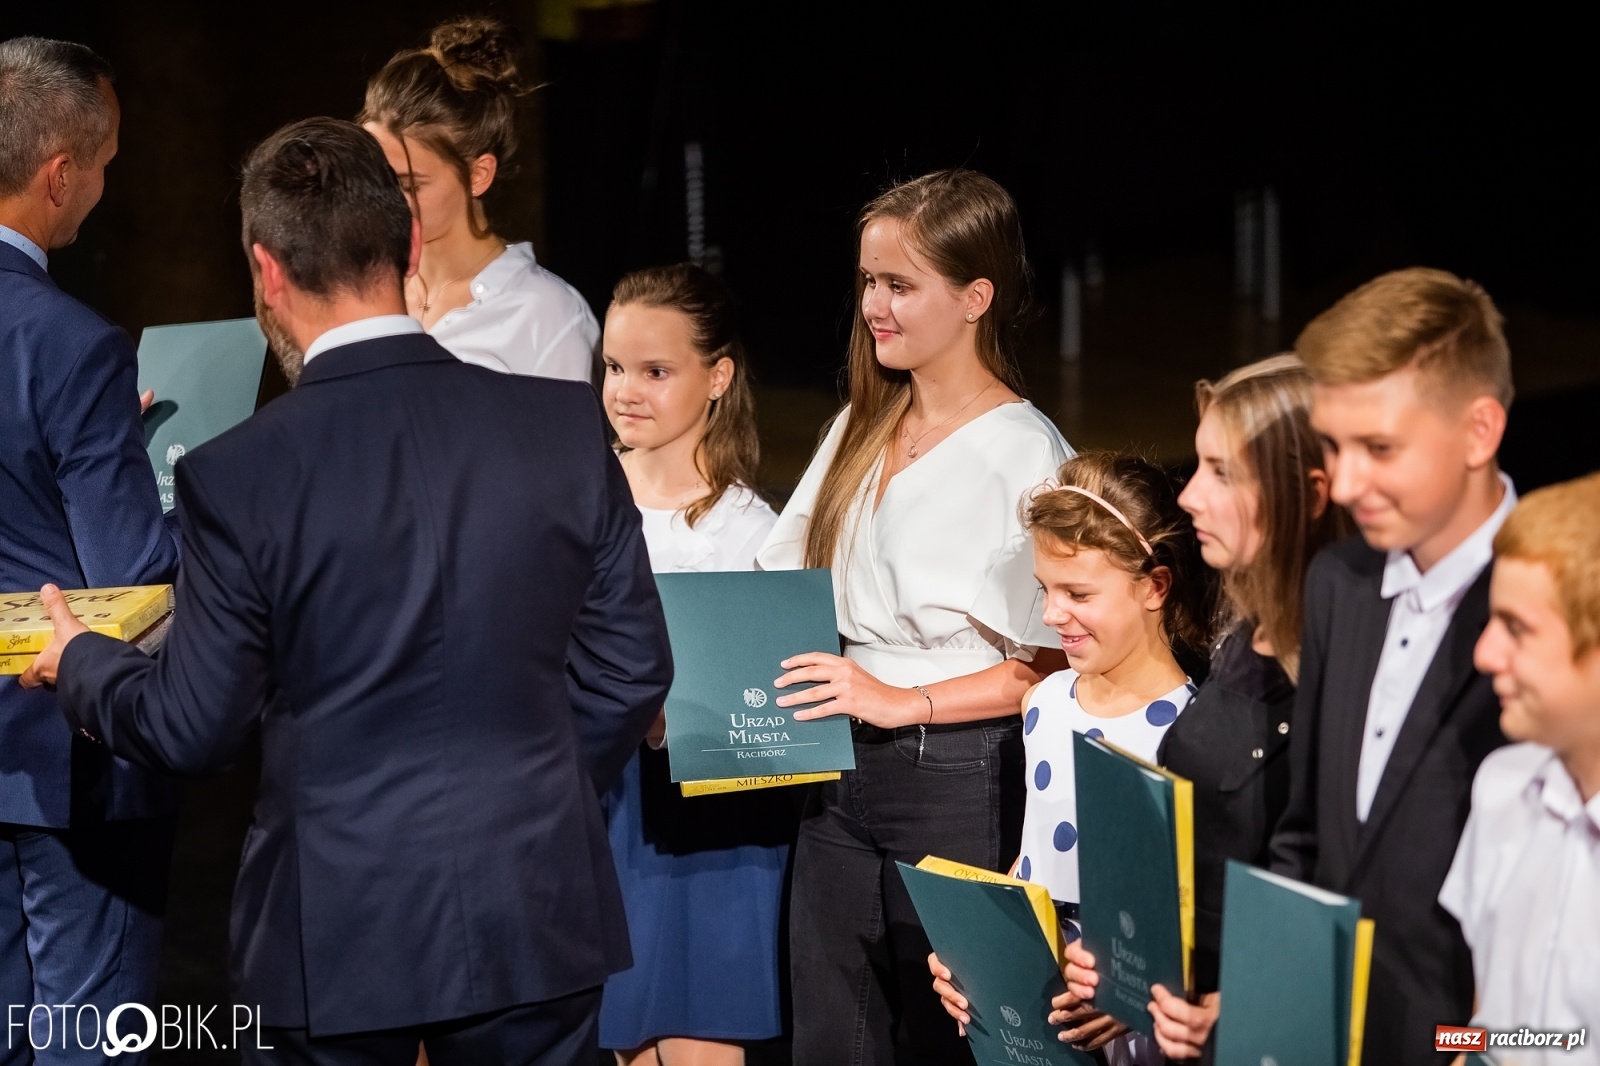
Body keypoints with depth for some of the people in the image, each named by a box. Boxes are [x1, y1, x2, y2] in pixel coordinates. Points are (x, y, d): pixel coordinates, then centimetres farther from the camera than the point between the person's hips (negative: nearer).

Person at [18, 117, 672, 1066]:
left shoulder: (236, 477, -13)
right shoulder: (568, 427, -6)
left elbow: (194, 730, -5)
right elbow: (633, 667, 2)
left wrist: (79, 663, 15)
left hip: (335, 936, -2)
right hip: (534, 918, 2)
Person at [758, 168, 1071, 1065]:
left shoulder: (1026, 454, -10)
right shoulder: (859, 431, 12)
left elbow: (1057, 662, -13)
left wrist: (902, 701, -18)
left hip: (959, 778, -6)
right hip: (843, 771, 7)